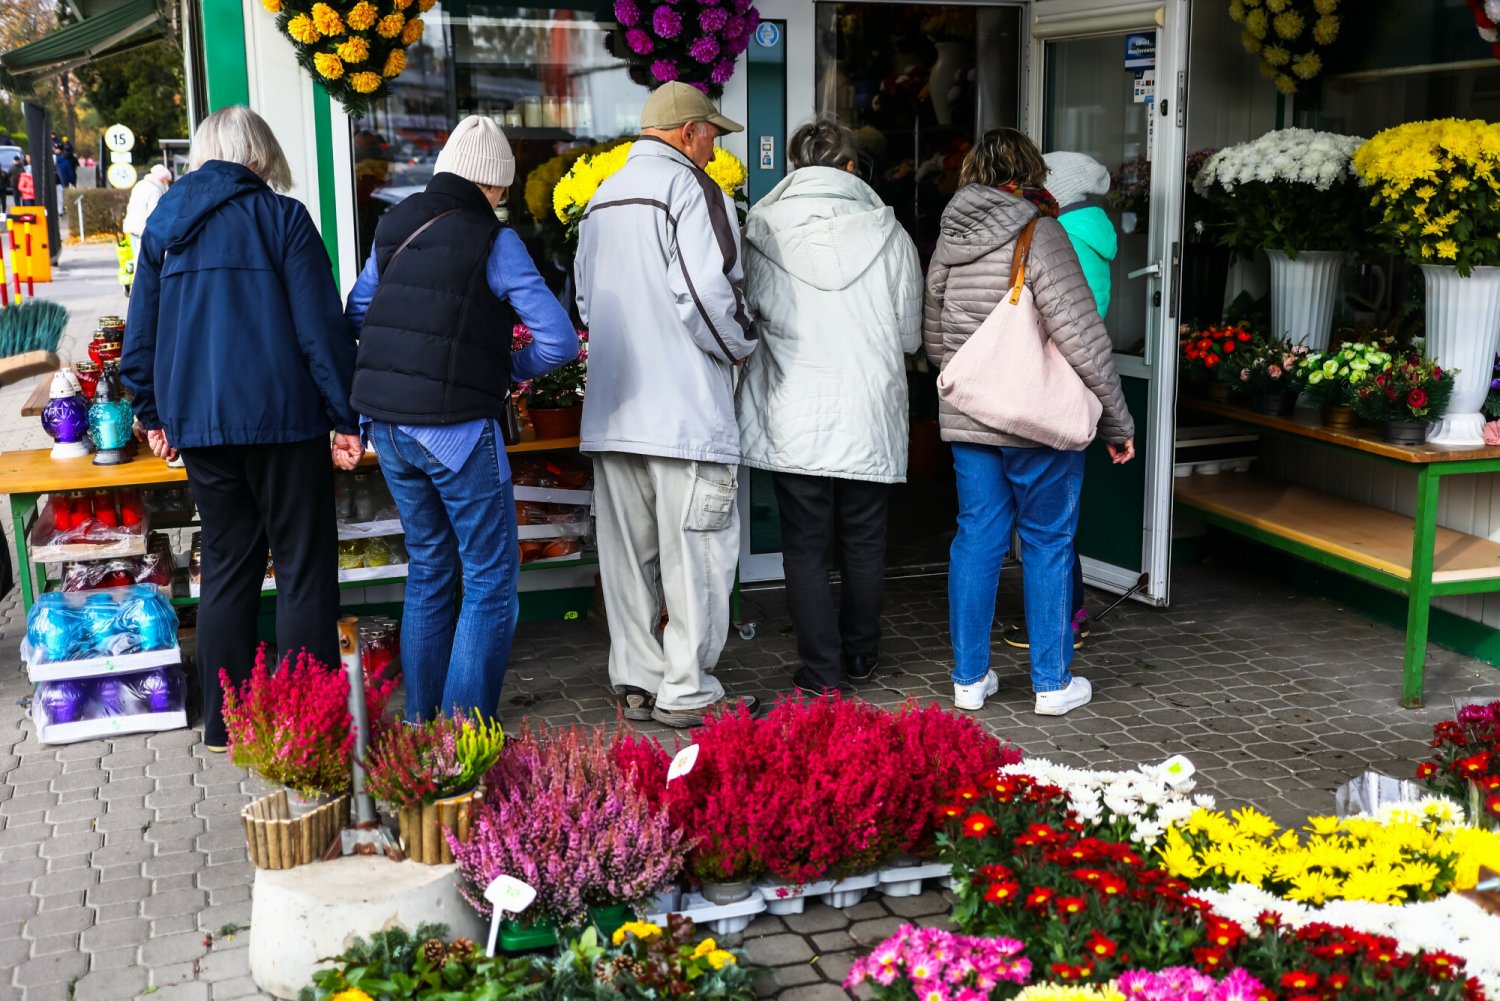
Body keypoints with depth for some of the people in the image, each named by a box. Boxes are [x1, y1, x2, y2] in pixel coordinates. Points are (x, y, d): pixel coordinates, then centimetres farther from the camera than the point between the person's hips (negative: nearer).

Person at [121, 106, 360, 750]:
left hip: (197, 424, 5)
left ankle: (225, 723, 17)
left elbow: (140, 335, 13)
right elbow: (321, 326, -9)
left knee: (227, 566, 14)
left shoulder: (163, 225, 10)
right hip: (280, 419, -5)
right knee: (304, 570, 1)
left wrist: (154, 415, 22)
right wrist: (345, 419, -5)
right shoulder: (281, 218, -4)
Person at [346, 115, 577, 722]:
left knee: (429, 570, 19)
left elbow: (355, 315, 19)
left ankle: (419, 721, 23)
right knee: (491, 582, 4)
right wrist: (514, 370, 3)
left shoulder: (395, 229, 9)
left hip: (387, 423, 7)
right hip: (457, 427, -7)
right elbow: (559, 340, -13)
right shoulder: (492, 240, -9)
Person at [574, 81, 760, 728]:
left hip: (611, 410, 8)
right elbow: (706, 292, -18)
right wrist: (739, 346, -2)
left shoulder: (602, 198, 18)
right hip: (684, 408, -8)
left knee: (629, 552, 11)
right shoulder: (690, 188, -8)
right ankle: (687, 693, 4)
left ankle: (635, 683, 17)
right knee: (696, 553, 0)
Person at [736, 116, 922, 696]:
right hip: (870, 418, 1)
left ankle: (822, 671, 9)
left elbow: (746, 319, 4)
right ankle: (860, 658, 28)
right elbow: (911, 335, 3)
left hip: (794, 422, -1)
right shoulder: (887, 233, -2)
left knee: (805, 548, 7)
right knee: (864, 544, 14)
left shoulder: (761, 230, -3)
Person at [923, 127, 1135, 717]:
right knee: (1047, 544, 6)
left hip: (966, 420, 5)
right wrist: (1117, 421, -8)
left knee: (976, 539, 11)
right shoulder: (1038, 234, -12)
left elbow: (932, 339, 14)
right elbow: (1081, 339, -15)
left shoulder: (948, 240, 6)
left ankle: (969, 679, 17)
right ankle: (1052, 684, 14)